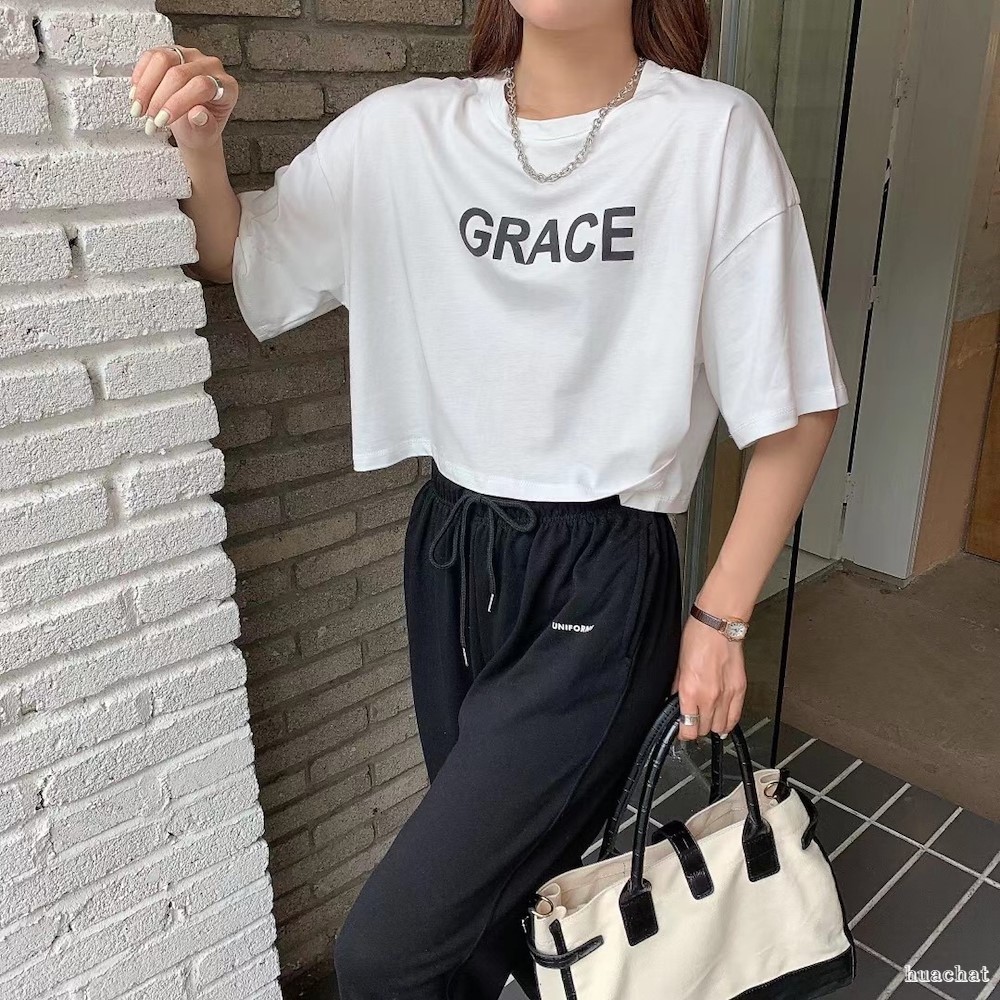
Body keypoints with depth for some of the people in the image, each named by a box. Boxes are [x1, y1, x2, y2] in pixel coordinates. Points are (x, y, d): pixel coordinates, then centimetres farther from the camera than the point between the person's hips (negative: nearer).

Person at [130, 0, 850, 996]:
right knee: (499, 880, 23)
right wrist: (201, 145, -11)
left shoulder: (715, 134, -12)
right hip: (452, 556, 5)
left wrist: (721, 617, -6)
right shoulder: (407, 131, -2)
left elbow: (796, 410, -7)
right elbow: (238, 258, 10)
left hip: (600, 581, -4)